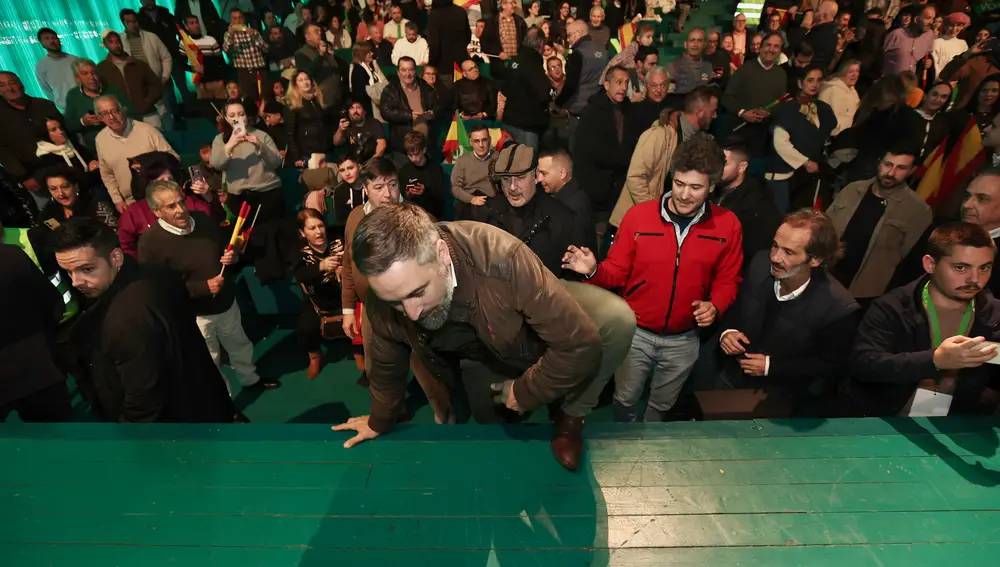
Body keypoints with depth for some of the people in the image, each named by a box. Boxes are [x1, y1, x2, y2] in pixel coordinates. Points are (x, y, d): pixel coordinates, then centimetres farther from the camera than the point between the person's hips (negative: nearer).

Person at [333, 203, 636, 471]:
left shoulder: (501, 258, -46)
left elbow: (580, 344, -40)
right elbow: (387, 365, -5)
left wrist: (525, 392, -25)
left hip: (537, 325, -3)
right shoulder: (381, 305, -29)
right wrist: (380, 421, 13)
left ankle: (569, 416, -6)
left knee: (617, 321, -30)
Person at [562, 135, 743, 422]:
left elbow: (727, 280, 2)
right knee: (625, 400, 18)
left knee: (661, 406, 25)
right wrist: (594, 271, -29)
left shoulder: (727, 225, -9)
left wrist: (715, 306, -18)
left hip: (683, 340, 2)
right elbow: (617, 272, -8)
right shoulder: (638, 215, -14)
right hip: (636, 332, -1)